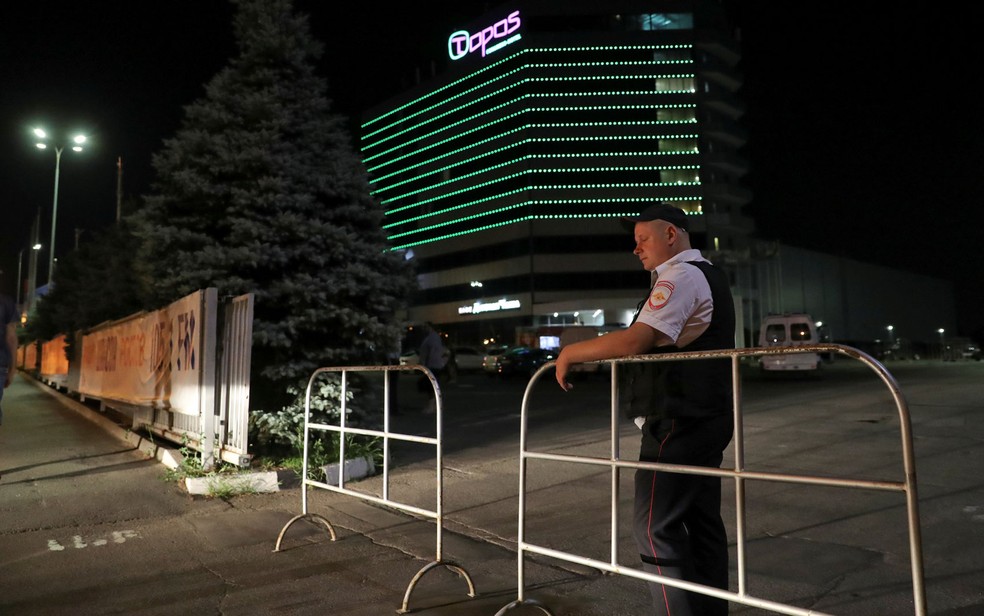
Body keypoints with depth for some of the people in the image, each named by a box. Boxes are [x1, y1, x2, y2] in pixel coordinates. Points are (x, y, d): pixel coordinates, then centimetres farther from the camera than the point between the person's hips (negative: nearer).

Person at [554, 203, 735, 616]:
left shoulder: (680, 276, -14)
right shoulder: (706, 275, 19)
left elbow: (635, 340, -26)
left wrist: (570, 352, -16)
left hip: (677, 423, -11)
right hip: (703, 419, 11)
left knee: (657, 528, -8)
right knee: (702, 521, 14)